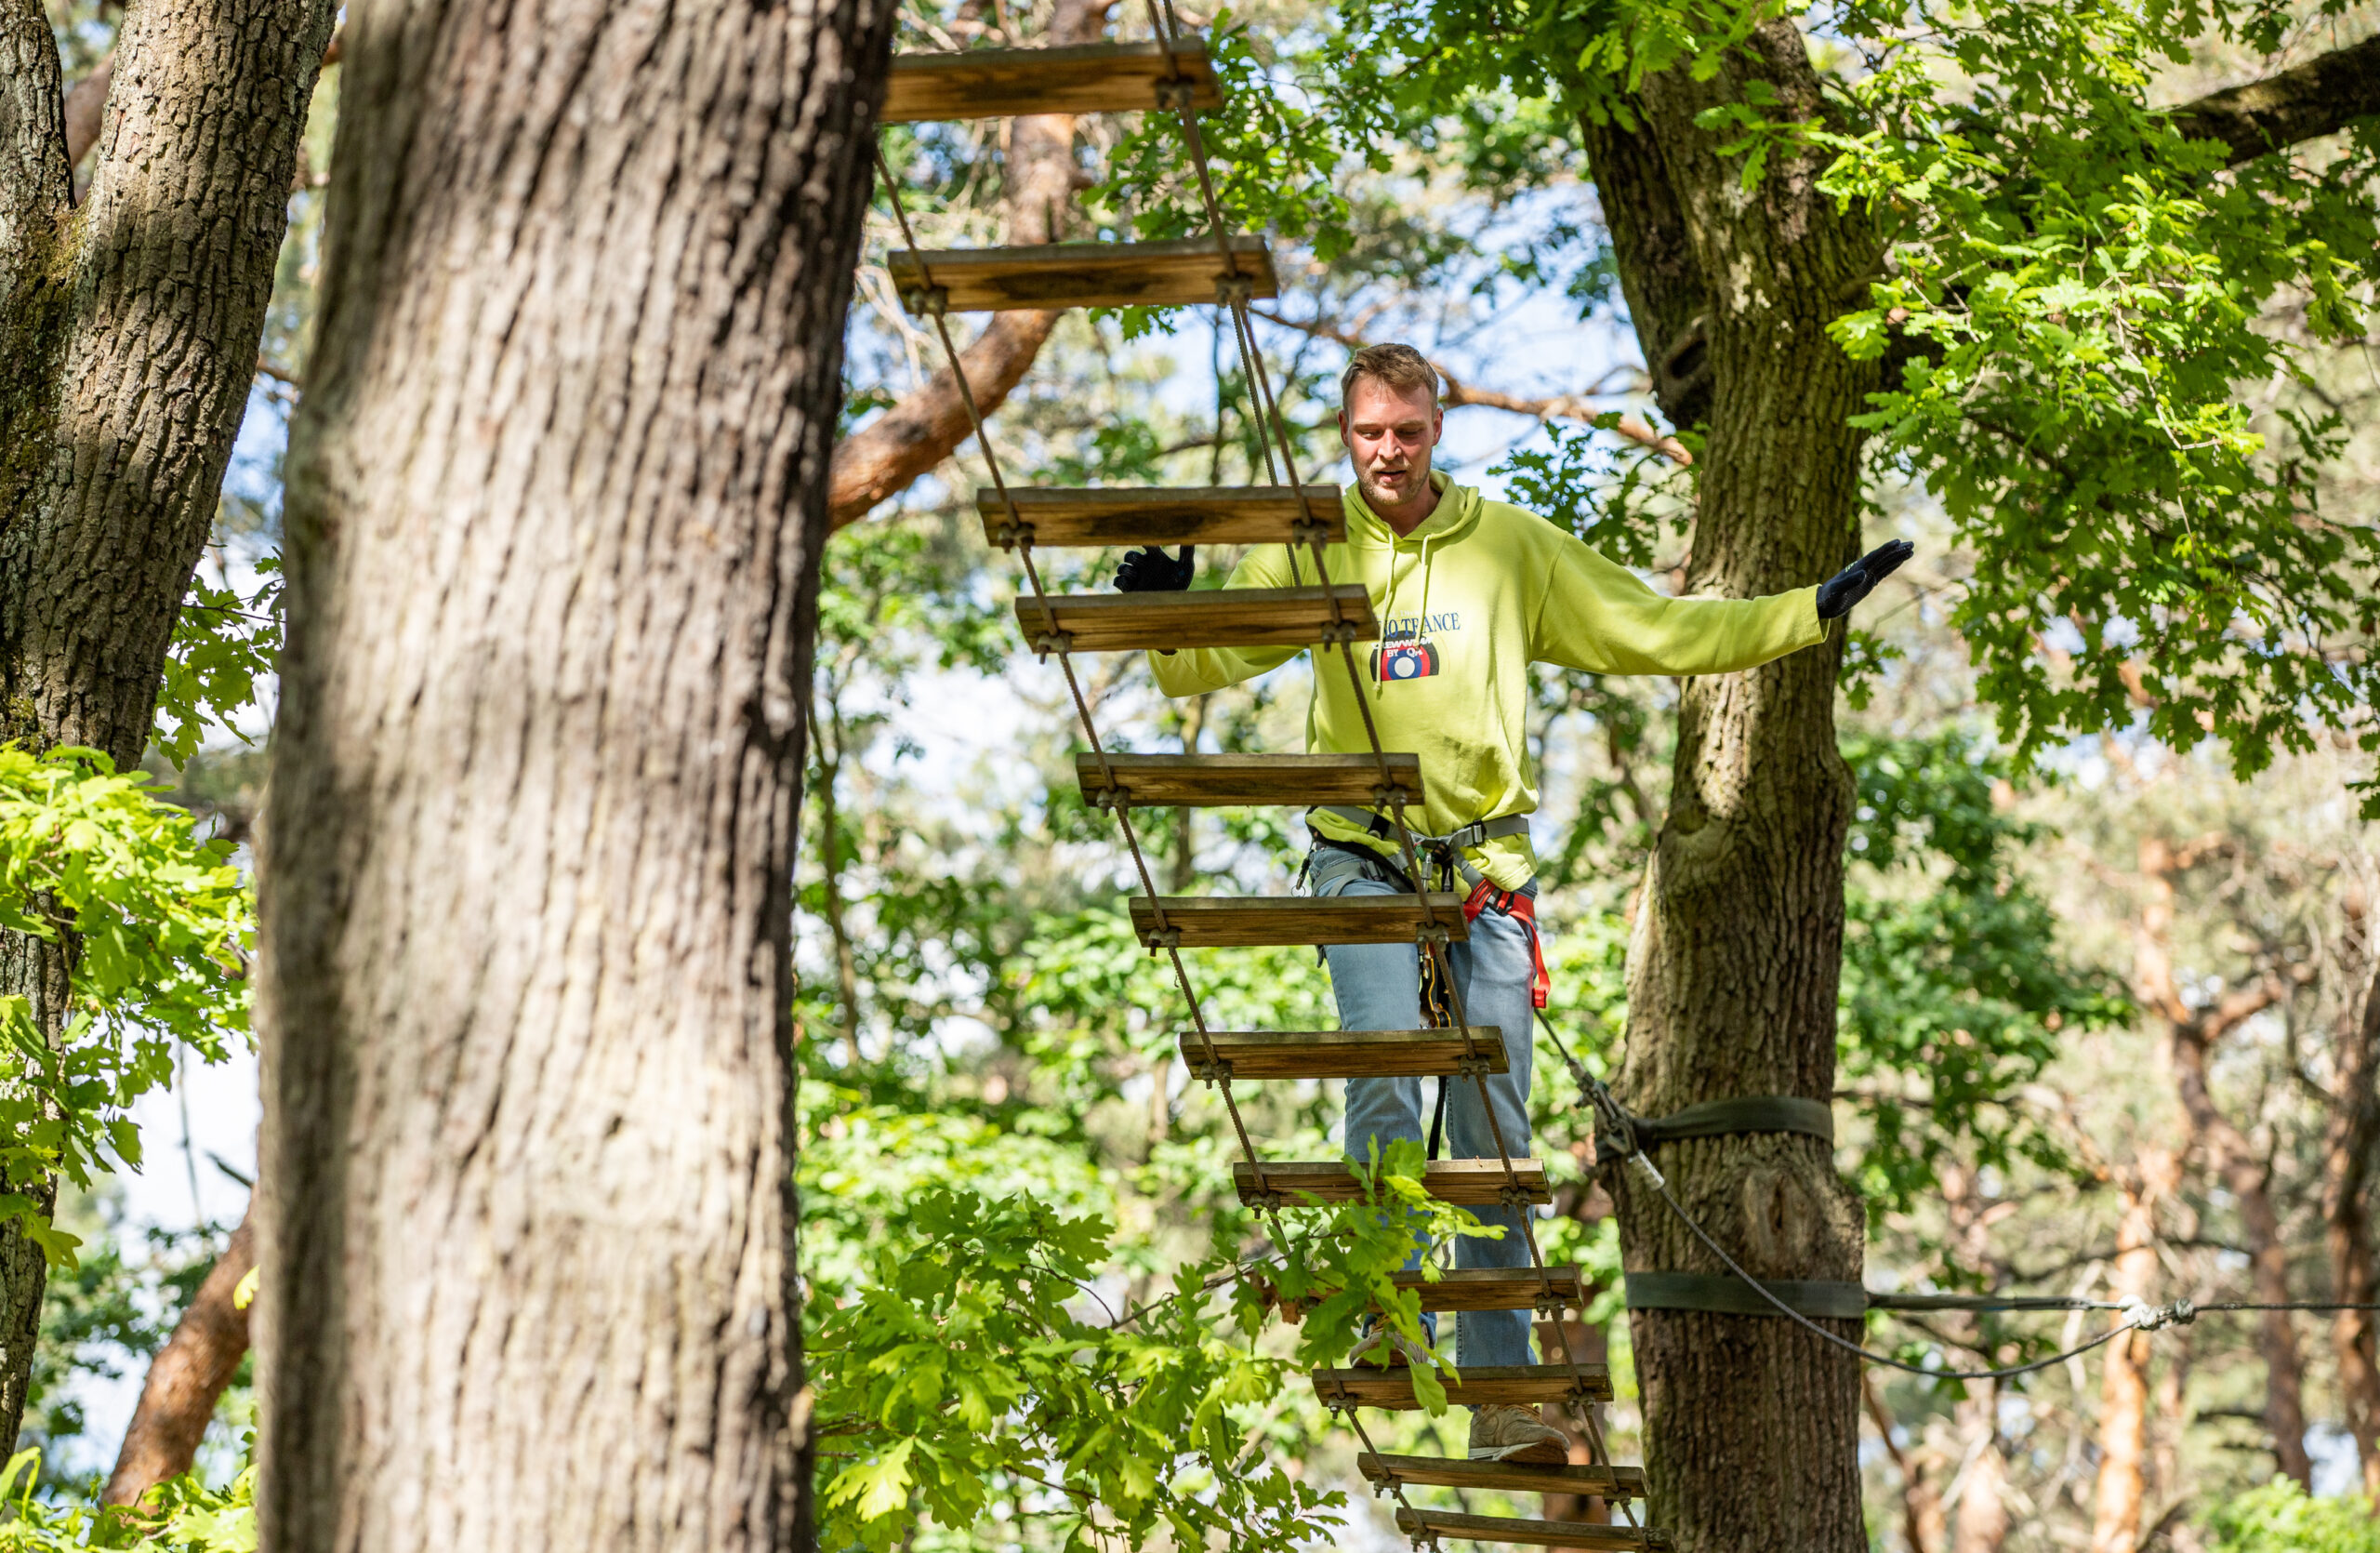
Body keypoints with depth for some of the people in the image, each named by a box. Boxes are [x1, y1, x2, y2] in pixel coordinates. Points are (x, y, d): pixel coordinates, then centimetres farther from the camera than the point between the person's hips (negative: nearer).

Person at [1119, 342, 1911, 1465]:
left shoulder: (1510, 545, 9)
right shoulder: (1309, 551, 6)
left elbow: (1652, 631, 13)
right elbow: (1206, 665, 2)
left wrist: (1813, 612, 9)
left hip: (1487, 864, 2)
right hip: (1363, 859, -1)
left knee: (1496, 1133, 0)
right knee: (1385, 1074, -23)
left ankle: (1500, 1395, 2)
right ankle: (1390, 1319, -21)